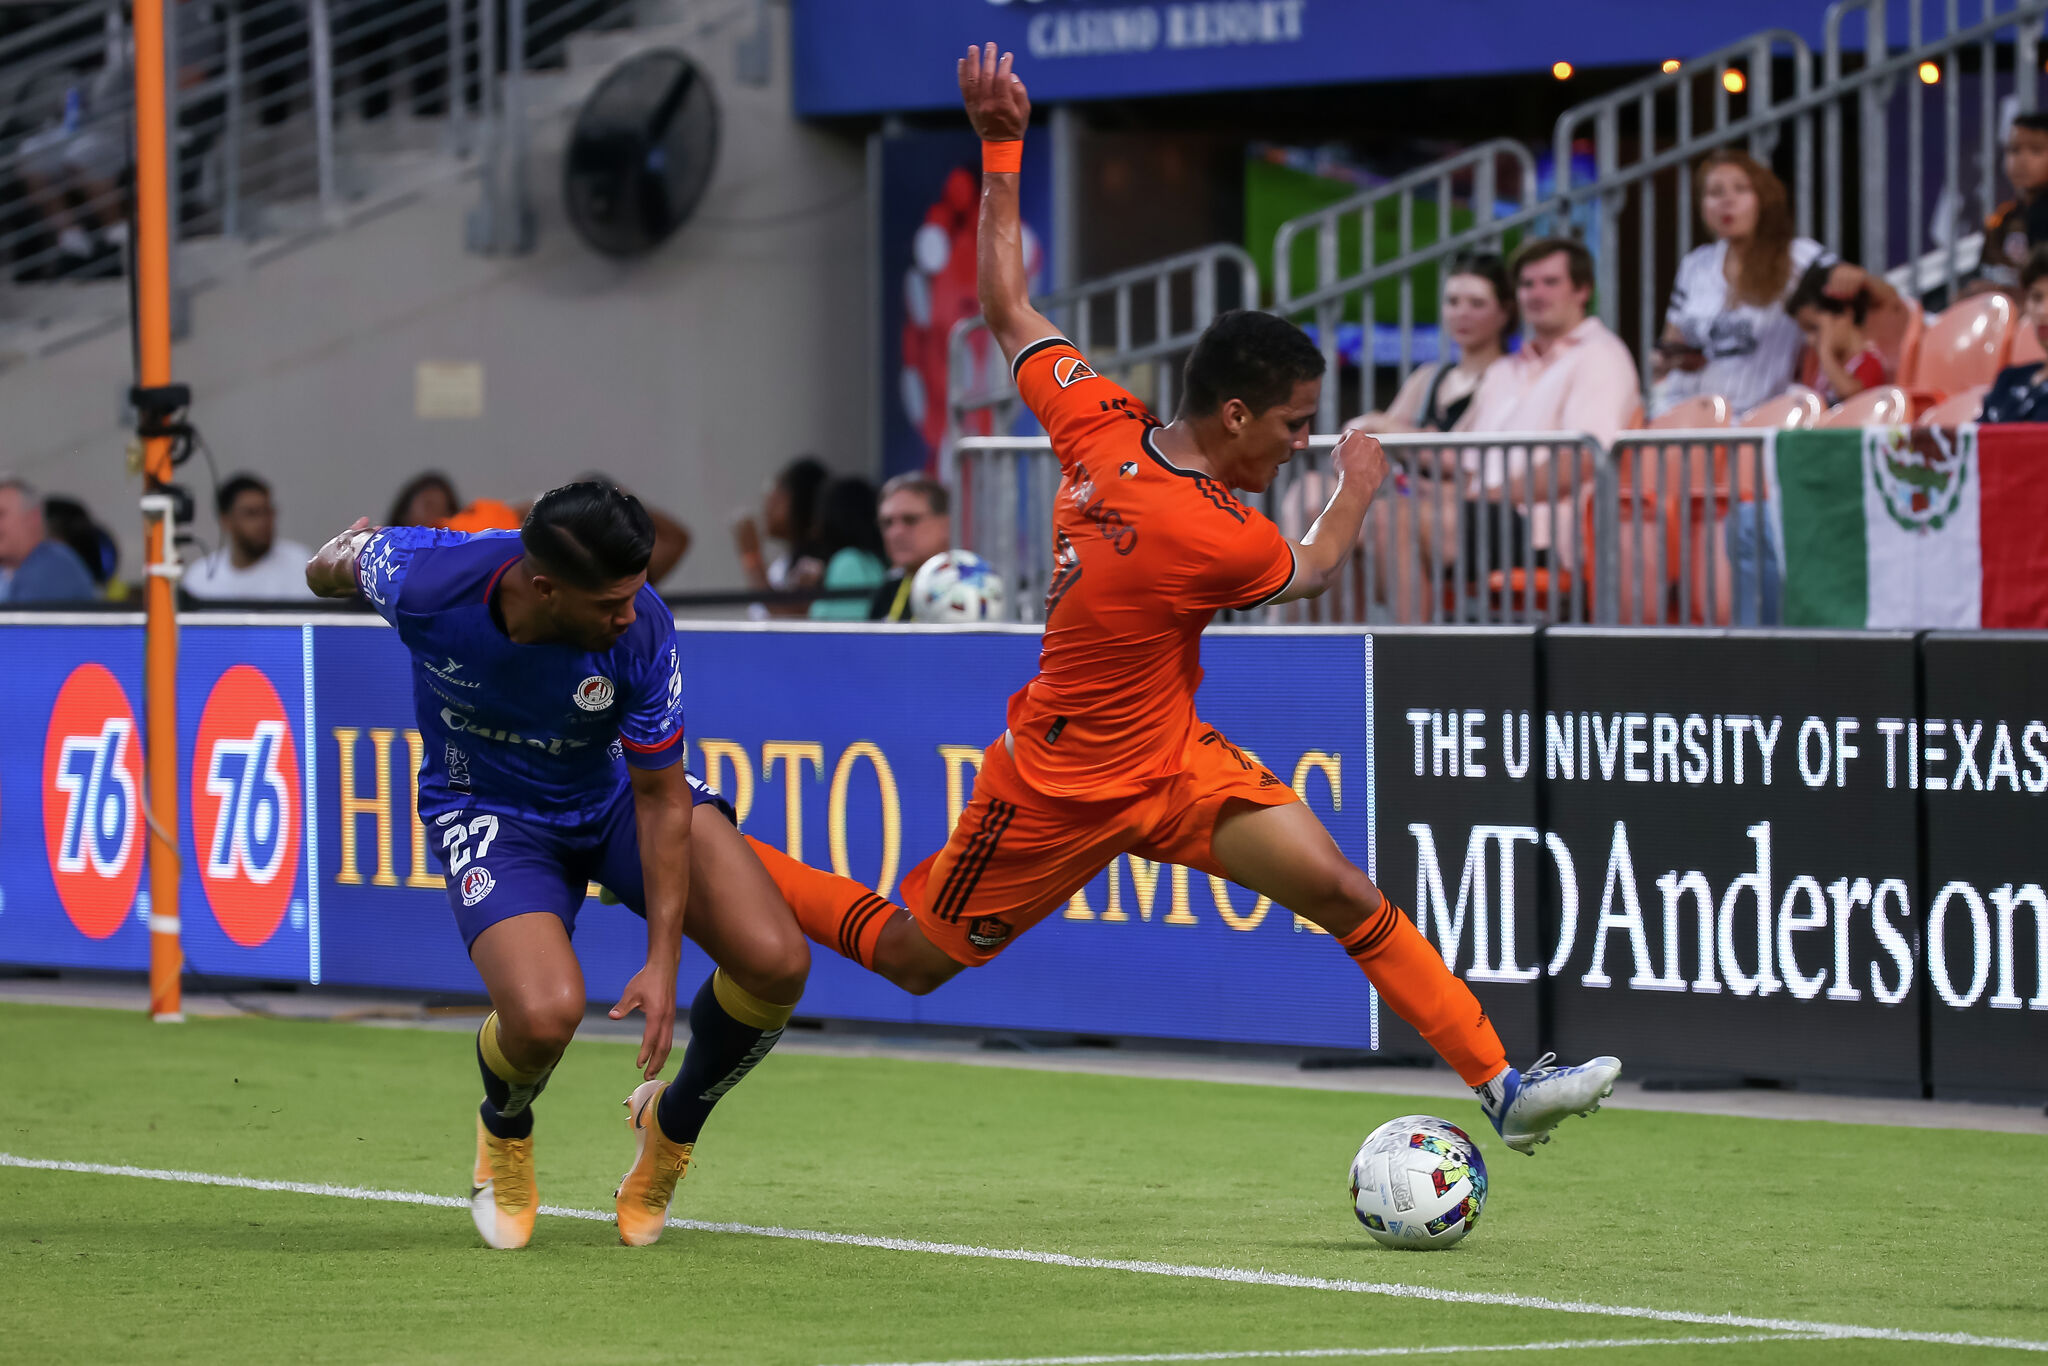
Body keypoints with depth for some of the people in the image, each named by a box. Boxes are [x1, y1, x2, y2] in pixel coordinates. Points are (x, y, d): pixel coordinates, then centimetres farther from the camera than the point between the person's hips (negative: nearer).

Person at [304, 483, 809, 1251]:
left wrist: (663, 962, -21)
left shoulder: (639, 631, -28)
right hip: (488, 809, -2)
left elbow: (659, 796, -19)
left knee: (775, 962, -19)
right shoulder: (424, 581, -31)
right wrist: (337, 559, 17)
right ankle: (505, 1132, 10)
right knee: (545, 1015, -29)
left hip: (618, 796, 2)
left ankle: (673, 1124, 13)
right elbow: (336, 566, -5)